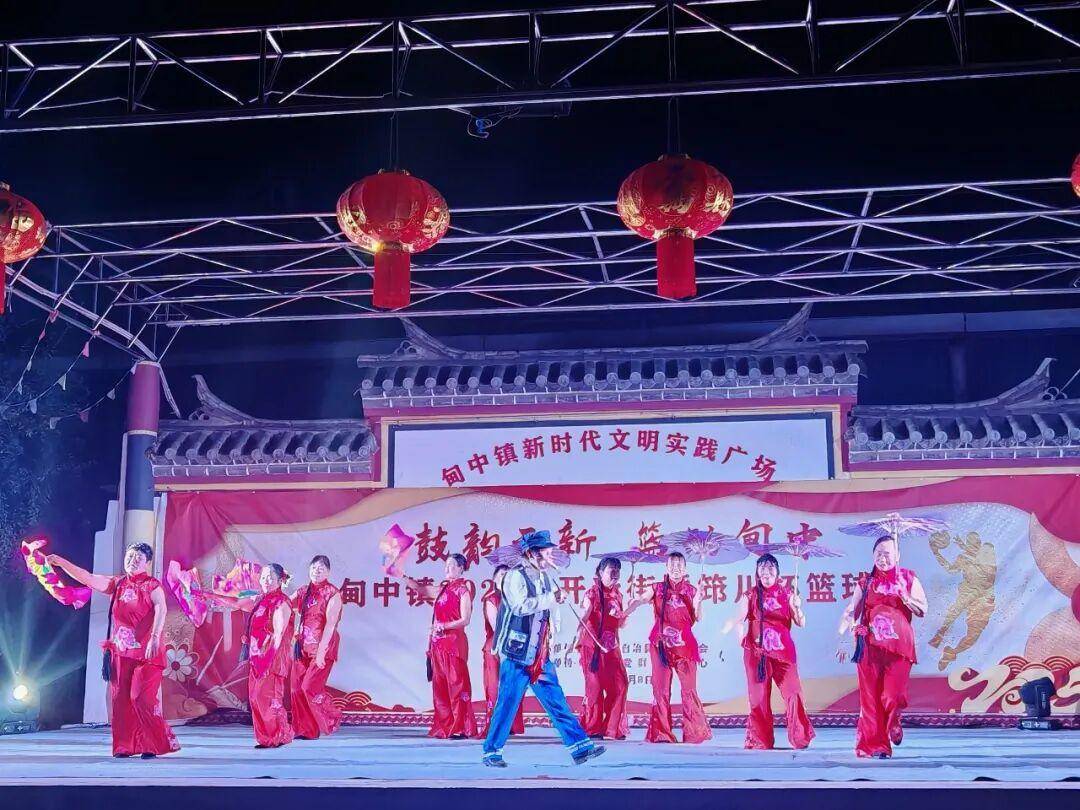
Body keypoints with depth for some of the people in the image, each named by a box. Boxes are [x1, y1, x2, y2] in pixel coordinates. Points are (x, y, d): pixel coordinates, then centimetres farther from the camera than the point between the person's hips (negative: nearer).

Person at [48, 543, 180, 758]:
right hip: (121, 652, 6)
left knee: (142, 697, -11)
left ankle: (155, 745, -2)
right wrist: (62, 563, 1)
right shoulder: (117, 584, 14)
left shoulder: (152, 585, -2)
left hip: (146, 653, -5)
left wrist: (155, 638, -31)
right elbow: (88, 578, 11)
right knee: (121, 699, 4)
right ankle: (125, 746, 11)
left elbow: (160, 610, -17)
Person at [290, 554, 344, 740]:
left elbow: (330, 624, -15)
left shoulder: (333, 594, -8)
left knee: (311, 686, -12)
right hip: (303, 646, 6)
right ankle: (305, 729, 11)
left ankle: (331, 719, 10)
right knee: (296, 688, 2)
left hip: (323, 647, -6)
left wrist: (321, 651, -22)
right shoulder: (303, 592, 11)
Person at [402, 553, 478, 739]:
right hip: (438, 643, 7)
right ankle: (443, 727, 9)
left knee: (456, 685, -7)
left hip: (454, 643, -7)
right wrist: (402, 576, 12)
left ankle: (460, 728, -5)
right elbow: (420, 589, 22)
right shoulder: (443, 589, 16)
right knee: (440, 686, 6)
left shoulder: (463, 590, -3)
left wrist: (444, 626, -20)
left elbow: (465, 620, -10)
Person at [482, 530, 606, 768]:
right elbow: (521, 606, -26)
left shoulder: (545, 578, 14)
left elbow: (553, 606, 27)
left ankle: (580, 747, 5)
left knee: (556, 700, 6)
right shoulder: (516, 576, -10)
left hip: (540, 655, 7)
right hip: (517, 653, -7)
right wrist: (551, 598, -21)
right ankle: (491, 751, 9)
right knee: (508, 703, -3)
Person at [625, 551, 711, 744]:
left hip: (684, 645, 0)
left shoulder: (691, 590, 9)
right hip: (661, 644, 0)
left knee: (689, 689, -1)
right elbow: (640, 601, -8)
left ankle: (695, 732, 8)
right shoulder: (657, 588, 7)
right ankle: (661, 733, 6)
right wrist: (626, 613, -26)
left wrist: (697, 602, -12)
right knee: (661, 689, 1)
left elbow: (697, 618, 5)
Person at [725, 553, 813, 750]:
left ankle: (800, 738, 3)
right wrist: (734, 625, -28)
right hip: (756, 651, 0)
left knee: (793, 693, -8)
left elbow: (801, 623, 2)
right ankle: (760, 740, 11)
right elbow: (740, 618, -6)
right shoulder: (751, 595, 6)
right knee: (759, 696, 2)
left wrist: (797, 608, -17)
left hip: (783, 651, 0)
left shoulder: (787, 595, 7)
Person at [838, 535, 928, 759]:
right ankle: (876, 745, 6)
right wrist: (842, 638, -3)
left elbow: (922, 610, 6)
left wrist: (905, 598, -12)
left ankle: (893, 724, 23)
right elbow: (850, 612, 8)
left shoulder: (909, 579, 10)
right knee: (870, 697, -2)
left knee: (893, 695, -9)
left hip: (899, 646, -1)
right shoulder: (866, 583, 12)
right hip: (870, 646, 1)